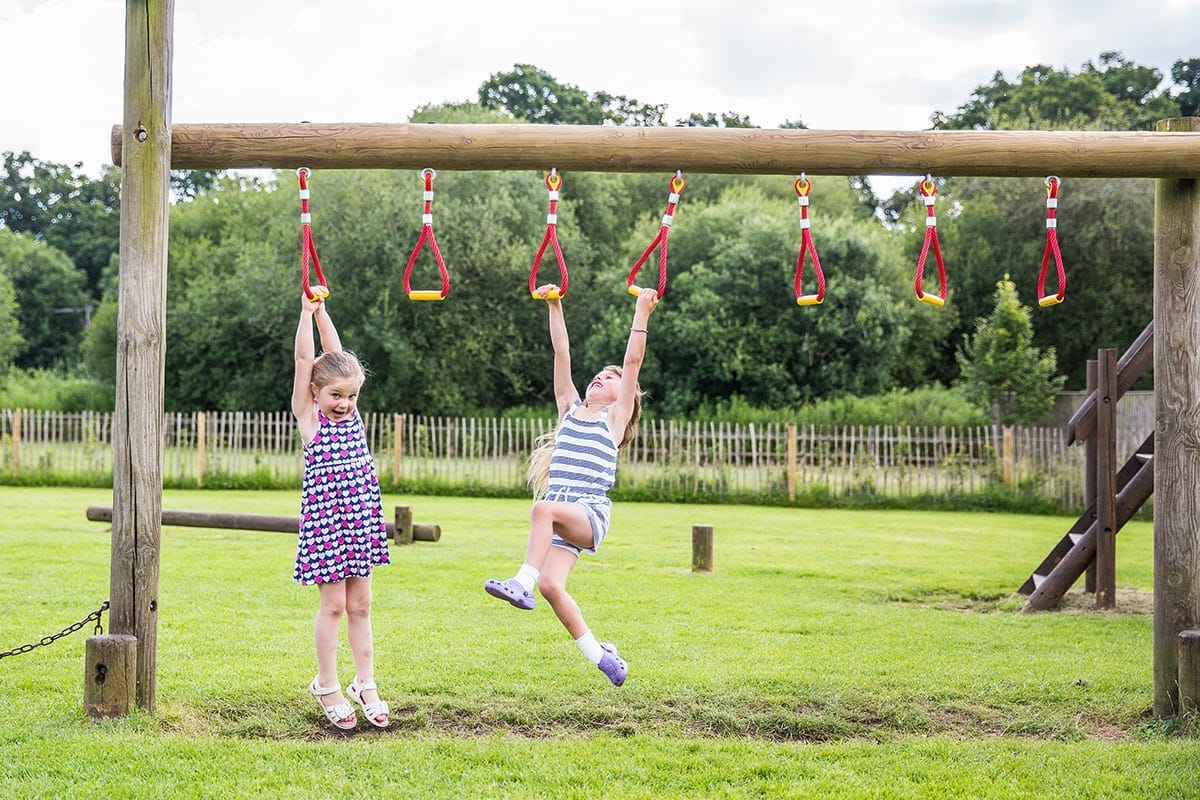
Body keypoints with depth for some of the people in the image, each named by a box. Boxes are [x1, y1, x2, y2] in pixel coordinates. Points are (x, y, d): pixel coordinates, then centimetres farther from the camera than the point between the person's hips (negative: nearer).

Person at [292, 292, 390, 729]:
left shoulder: (351, 414, 7)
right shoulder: (309, 417, -3)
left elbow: (337, 355, 8)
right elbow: (304, 359, -9)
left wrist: (322, 312, 10)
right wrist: (308, 312, -10)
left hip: (360, 520, 5)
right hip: (324, 521, -5)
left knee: (360, 606, 9)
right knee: (333, 604, 0)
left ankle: (365, 683, 15)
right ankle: (327, 686, 10)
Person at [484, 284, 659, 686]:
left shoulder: (615, 417, 9)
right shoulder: (570, 409, 21)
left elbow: (633, 360, 3)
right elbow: (561, 354, 19)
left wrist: (641, 313, 1)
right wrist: (554, 307, 17)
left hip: (589, 514, -5)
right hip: (559, 517, 5)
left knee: (544, 508, -36)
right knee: (551, 585, -12)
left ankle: (522, 583, -40)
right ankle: (599, 655, 4)